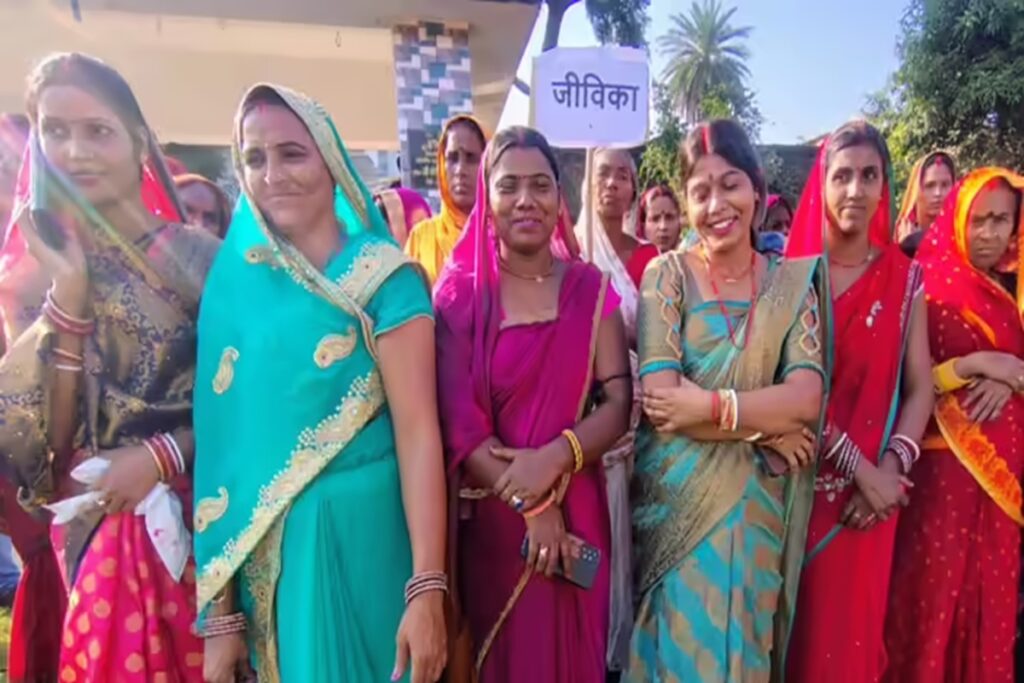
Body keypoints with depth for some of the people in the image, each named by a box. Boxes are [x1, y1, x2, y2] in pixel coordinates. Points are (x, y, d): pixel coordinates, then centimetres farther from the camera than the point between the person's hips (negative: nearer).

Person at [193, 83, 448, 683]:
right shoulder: (234, 281, 2)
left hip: (360, 531, -3)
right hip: (261, 552, 4)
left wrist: (427, 589, -19)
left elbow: (418, 430, -14)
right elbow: (223, 434, 1)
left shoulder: (382, 276, -9)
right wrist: (220, 613, 0)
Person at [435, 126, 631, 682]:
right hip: (489, 517, -1)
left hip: (577, 512, 2)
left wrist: (554, 457, -20)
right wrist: (530, 505, -16)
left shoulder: (590, 288, 2)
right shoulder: (459, 292, -5)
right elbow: (457, 421, -10)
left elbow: (620, 403, -4)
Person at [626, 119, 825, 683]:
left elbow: (806, 396, -9)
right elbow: (659, 398, -15)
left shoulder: (792, 282, 2)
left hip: (757, 506, 2)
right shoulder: (666, 274, -5)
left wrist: (711, 406, -19)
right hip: (679, 501, -2)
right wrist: (763, 426, -11)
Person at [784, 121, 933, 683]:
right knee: (793, 622, 9)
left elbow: (919, 387, 3)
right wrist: (858, 466, -14)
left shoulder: (905, 278, 4)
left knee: (853, 622, 13)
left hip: (875, 488, 2)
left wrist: (890, 468, -11)